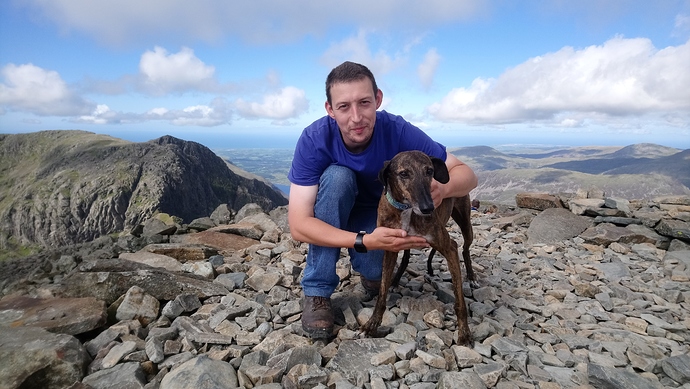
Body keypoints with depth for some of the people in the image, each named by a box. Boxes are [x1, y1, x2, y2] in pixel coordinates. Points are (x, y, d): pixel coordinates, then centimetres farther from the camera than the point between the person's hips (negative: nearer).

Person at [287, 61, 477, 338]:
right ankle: (317, 292, -19)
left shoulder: (398, 132, -27)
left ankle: (369, 270, 10)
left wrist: (442, 188, -46)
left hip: (379, 216, 0)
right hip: (330, 220, 1)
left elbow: (467, 175, -21)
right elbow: (298, 225, -32)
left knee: (373, 271, -31)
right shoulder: (315, 139, -29)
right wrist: (364, 241, -45)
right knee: (337, 175, -32)